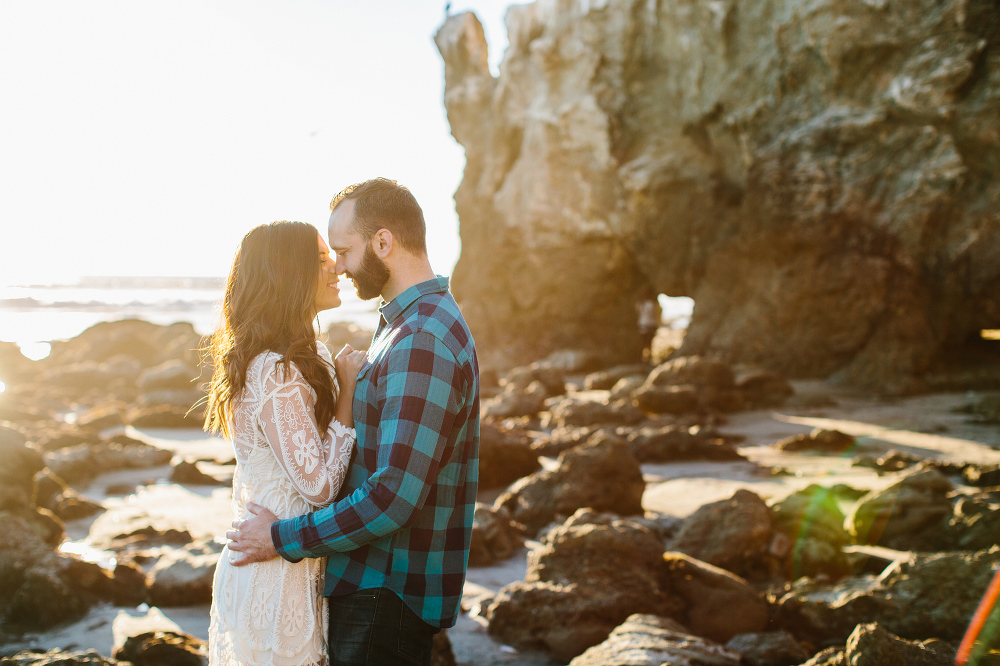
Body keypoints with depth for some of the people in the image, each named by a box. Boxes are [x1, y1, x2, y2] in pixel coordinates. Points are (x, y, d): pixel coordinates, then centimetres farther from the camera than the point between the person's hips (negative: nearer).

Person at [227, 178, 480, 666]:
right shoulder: (409, 324, 13)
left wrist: (283, 538, -18)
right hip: (371, 583, 10)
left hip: (388, 594, -10)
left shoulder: (421, 343, -23)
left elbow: (393, 496, -27)